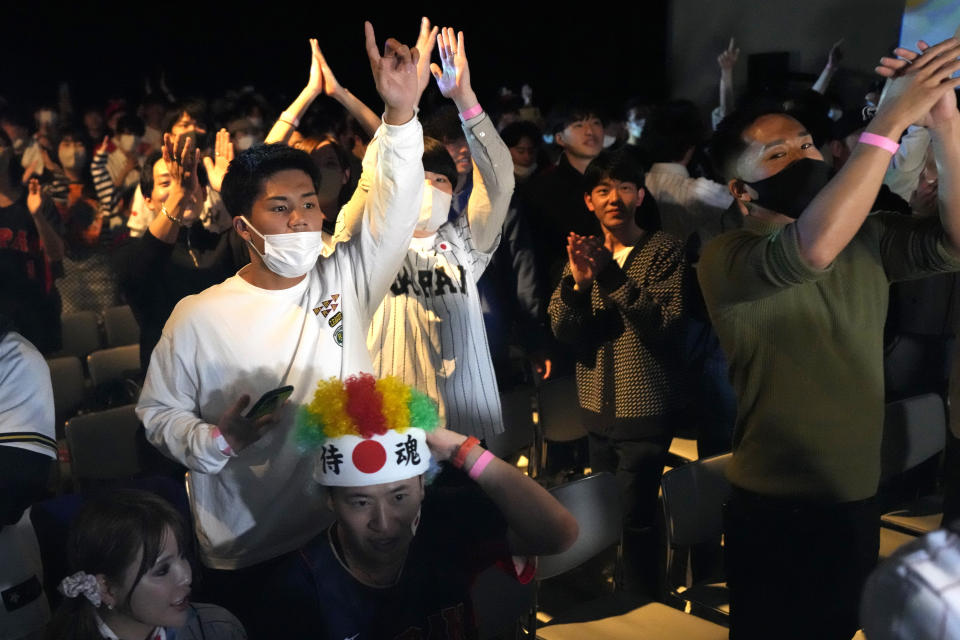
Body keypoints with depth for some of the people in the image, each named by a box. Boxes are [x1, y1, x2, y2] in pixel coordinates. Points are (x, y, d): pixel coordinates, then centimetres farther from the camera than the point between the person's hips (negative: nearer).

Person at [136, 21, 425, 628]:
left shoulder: (346, 280, -3)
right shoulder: (198, 316, -8)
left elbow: (394, 206, -13)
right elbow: (158, 413, -1)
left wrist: (400, 112, -24)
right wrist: (217, 439, -19)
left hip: (347, 535, 2)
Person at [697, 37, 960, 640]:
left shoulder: (866, 240, 1)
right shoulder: (725, 258, -17)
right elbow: (813, 249, -37)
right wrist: (890, 118, -32)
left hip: (859, 499, 5)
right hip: (772, 510, -5)